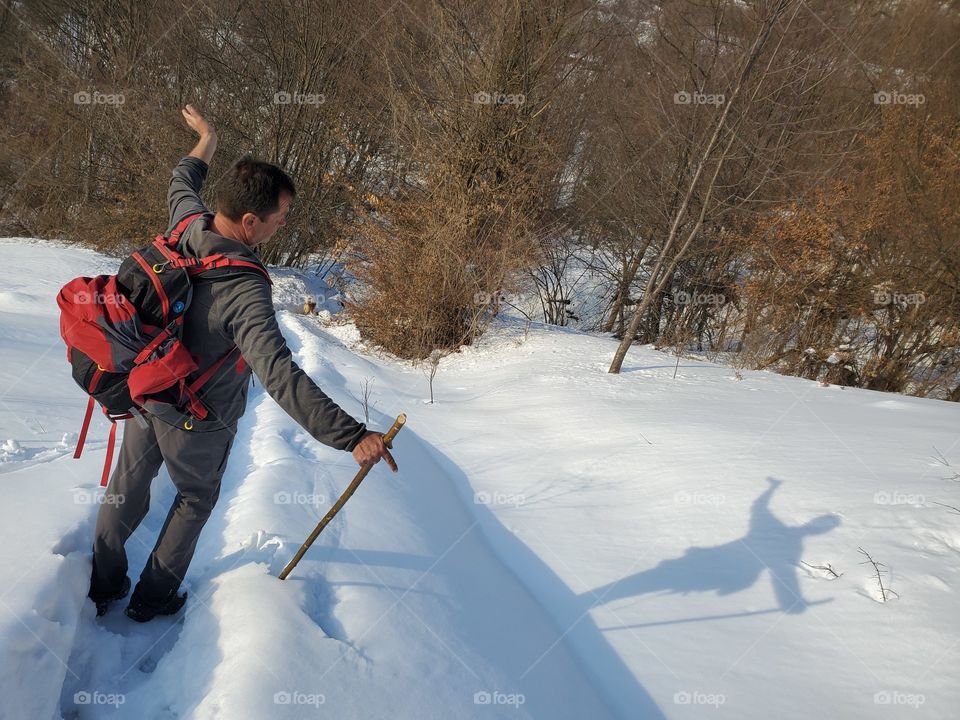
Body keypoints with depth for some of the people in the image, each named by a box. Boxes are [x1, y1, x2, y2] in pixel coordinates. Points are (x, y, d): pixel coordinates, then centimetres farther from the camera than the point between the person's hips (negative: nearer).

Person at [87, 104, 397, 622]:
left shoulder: (186, 224, -17)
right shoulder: (244, 291, -39)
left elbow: (181, 185, 9)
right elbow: (281, 377, -48)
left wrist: (206, 141, 28)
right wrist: (352, 436, -52)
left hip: (144, 393, 7)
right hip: (198, 421, -6)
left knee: (128, 489, 25)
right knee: (196, 500, 22)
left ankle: (103, 584, 46)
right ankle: (152, 597, 37)